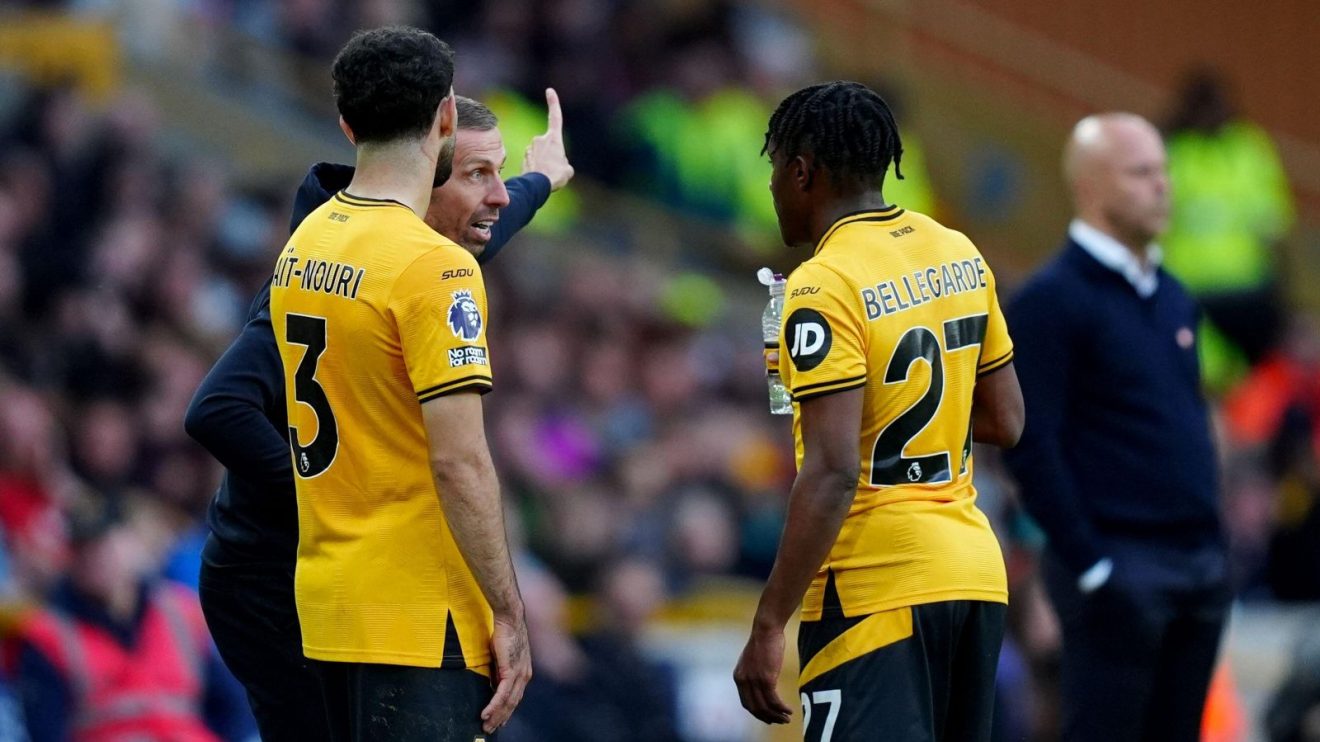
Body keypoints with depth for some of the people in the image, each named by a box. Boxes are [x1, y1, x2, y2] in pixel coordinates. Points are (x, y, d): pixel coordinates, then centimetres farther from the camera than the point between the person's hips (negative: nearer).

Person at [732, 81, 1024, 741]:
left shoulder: (825, 285, -13)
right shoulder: (959, 255, 10)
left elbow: (833, 473, -21)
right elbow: (1005, 422, 16)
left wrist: (768, 627, -19)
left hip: (878, 588, -8)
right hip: (973, 571, 8)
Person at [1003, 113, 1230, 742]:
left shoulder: (1172, 298, 16)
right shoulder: (1052, 301, -8)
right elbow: (1031, 446, -13)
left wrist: (1214, 545, 14)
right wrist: (1090, 566, -17)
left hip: (1199, 565, 7)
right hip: (1119, 566, -7)